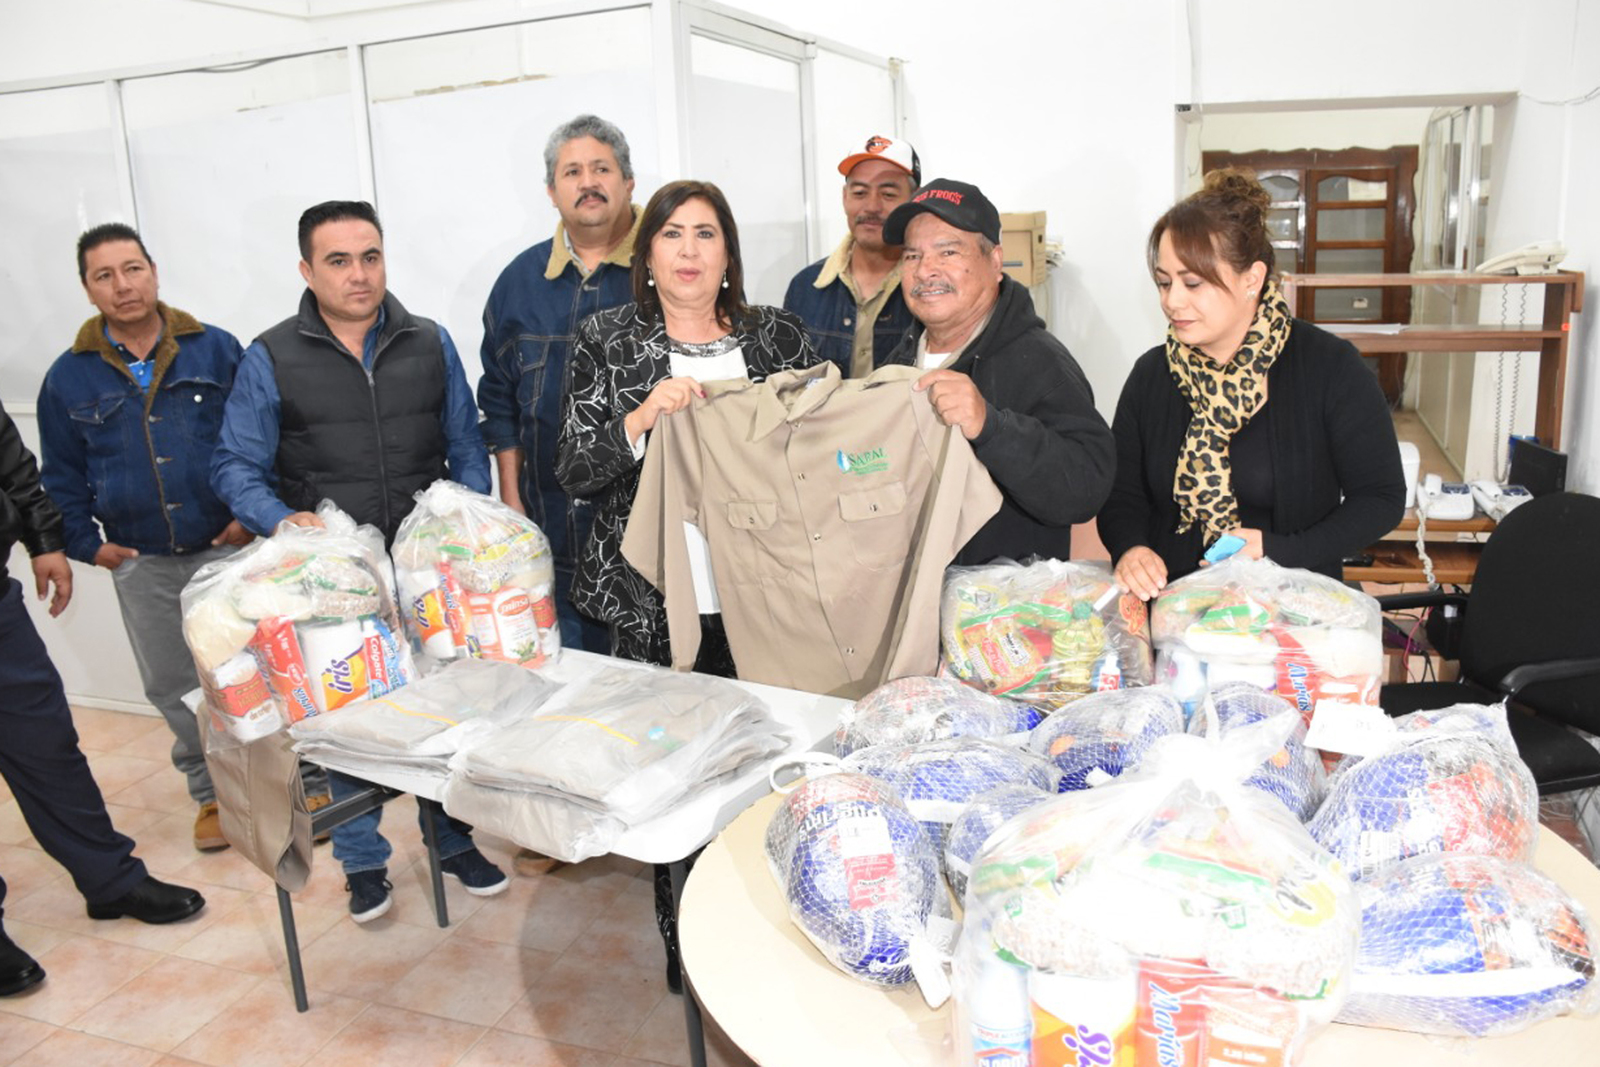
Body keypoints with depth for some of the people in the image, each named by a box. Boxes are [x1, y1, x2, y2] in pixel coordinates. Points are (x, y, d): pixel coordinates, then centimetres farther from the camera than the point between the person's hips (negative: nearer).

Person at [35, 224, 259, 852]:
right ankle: (212, 794, 29)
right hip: (141, 565, 3)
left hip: (229, 548, -2)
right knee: (174, 688, 12)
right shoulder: (68, 377, 4)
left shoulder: (217, 350, -2)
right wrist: (87, 544, 2)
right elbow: (62, 476, 11)